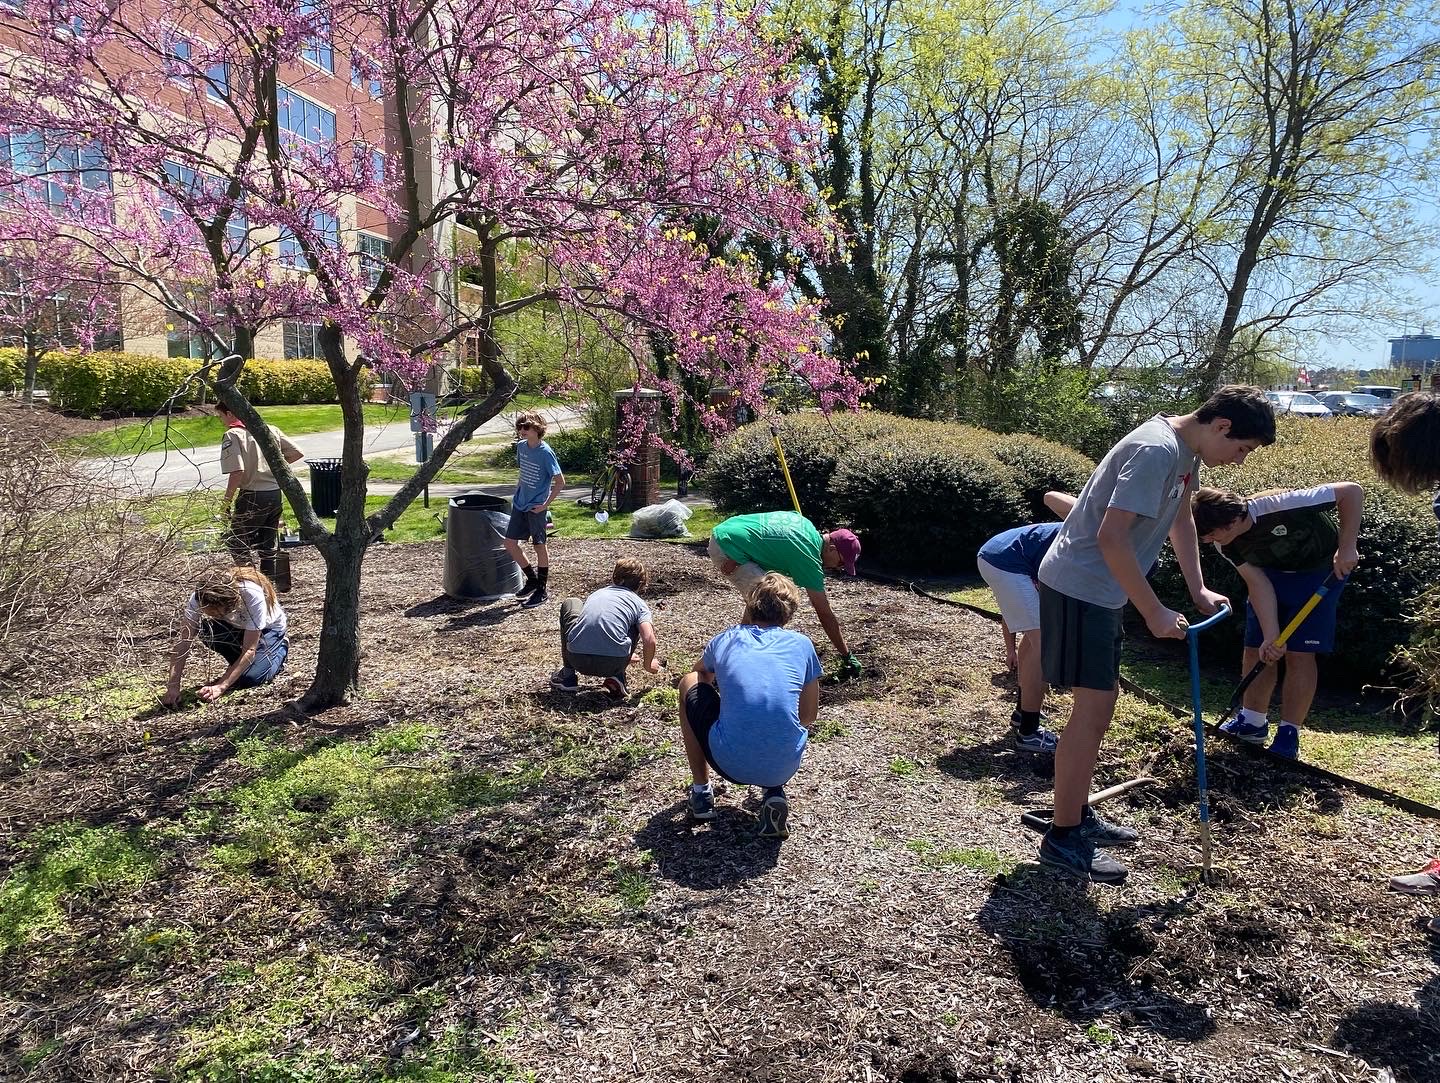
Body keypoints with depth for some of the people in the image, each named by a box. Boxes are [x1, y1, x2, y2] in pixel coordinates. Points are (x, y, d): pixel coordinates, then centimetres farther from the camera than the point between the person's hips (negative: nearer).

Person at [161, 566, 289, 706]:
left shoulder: (253, 596, -42)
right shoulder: (200, 597, -31)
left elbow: (249, 650, -37)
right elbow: (183, 641, -30)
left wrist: (220, 687, -44)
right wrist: (173, 685, -41)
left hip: (267, 628, -4)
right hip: (235, 627, 5)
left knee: (250, 678, -26)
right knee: (207, 631, -29)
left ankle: (281, 648, 6)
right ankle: (237, 665, 1)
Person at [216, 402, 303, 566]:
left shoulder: (232, 435, -10)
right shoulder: (270, 429, 8)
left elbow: (237, 471, -21)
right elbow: (297, 453, 8)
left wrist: (227, 500, -12)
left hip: (253, 496, -6)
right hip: (276, 494, 6)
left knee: (235, 542, 9)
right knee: (269, 548, 17)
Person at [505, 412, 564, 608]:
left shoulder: (545, 452, -17)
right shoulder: (521, 446, 5)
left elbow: (560, 481, -15)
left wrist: (546, 504, -16)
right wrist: (517, 491, 12)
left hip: (536, 507, -7)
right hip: (519, 504, 7)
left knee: (540, 547, 5)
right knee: (510, 543, 8)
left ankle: (541, 590, 16)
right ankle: (532, 579, 26)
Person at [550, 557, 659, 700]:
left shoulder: (597, 593, 26)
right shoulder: (639, 603, 13)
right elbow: (649, 640, -4)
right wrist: (648, 665, 18)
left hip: (577, 660, 2)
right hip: (612, 664, -2)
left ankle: (568, 675, 30)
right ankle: (617, 676, 14)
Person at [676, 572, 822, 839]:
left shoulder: (725, 640, 10)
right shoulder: (802, 644, 8)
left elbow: (701, 672, 34)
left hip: (730, 764, -1)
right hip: (784, 768, 1)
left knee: (689, 683, 25)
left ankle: (701, 791, 26)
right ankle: (774, 793, 12)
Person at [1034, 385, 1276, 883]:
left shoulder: (1187, 450, 10)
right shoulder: (1156, 450, -22)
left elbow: (1181, 517, 25)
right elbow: (1112, 536, -27)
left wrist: (1198, 589, 20)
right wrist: (1153, 612, -21)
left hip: (1099, 590, 11)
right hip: (1078, 586, -11)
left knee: (1103, 700, 16)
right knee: (1093, 707, -7)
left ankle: (1077, 813, 29)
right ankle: (1063, 838, 2)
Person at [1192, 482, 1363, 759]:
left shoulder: (1277, 507, -38)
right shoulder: (1225, 544, -18)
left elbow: (1352, 491, -31)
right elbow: (1259, 585, -18)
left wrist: (1347, 547, -36)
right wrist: (1271, 636, -27)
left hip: (1320, 569, -5)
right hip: (1272, 572, 5)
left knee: (1299, 653, -9)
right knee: (1257, 649, 3)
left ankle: (1288, 736, 1)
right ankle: (1253, 722, 20)